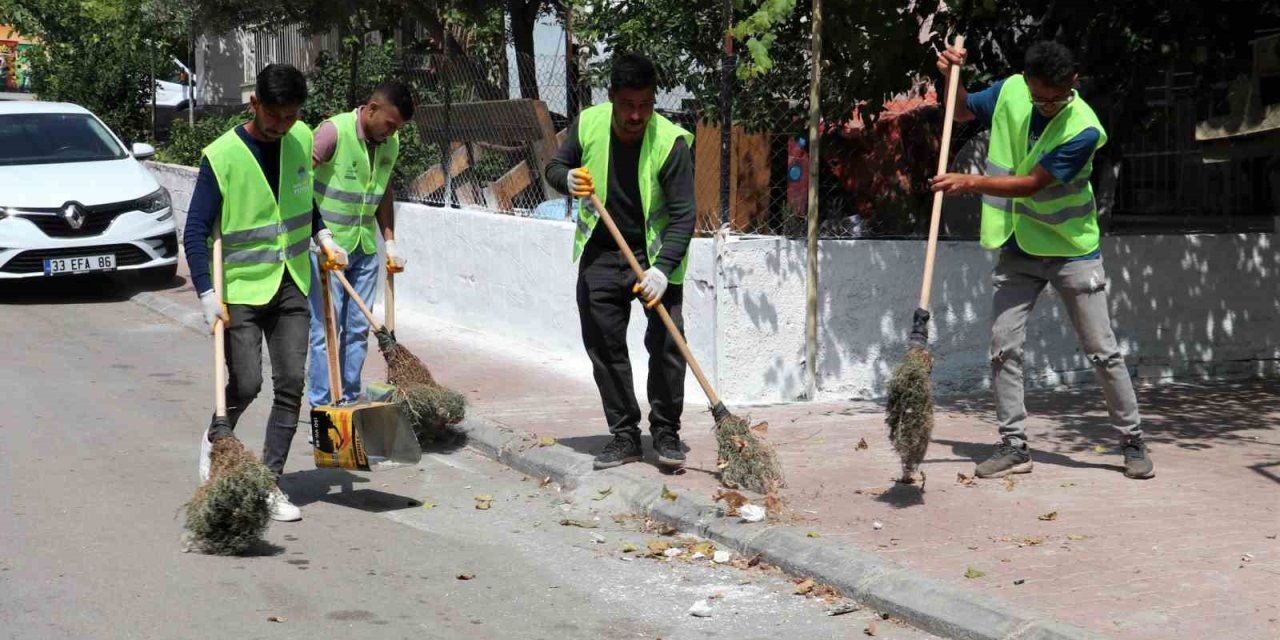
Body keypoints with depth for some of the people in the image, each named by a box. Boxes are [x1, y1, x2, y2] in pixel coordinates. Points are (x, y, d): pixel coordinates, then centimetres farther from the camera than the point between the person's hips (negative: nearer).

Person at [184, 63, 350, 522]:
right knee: (246, 384, -8)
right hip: (240, 289, -5)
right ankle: (216, 446, 23)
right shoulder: (221, 156, -16)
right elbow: (196, 231, -13)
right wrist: (209, 296, -20)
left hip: (291, 287, 5)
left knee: (291, 386, 0)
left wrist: (322, 236, 11)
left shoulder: (301, 139, 1)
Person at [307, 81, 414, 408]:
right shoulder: (334, 131, -16)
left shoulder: (390, 143, 6)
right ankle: (322, 410, 2)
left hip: (365, 249, 7)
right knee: (326, 330, -4)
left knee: (358, 330, 10)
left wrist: (390, 241, 12)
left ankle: (350, 402, 20)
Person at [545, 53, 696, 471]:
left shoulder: (671, 142, -20)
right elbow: (555, 167, 7)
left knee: (666, 342, -10)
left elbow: (683, 216, -21)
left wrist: (662, 268, -33)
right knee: (604, 346, 5)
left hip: (654, 252, -4)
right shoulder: (588, 124, -8)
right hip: (600, 253, 4)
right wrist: (568, 179, -18)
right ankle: (625, 436, 15)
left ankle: (666, 432, 4)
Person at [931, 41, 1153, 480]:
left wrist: (970, 183, -32)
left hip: (1072, 250, -4)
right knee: (1004, 346, -3)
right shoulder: (1009, 92, -7)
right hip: (1017, 250, 4)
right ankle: (1014, 446, 4)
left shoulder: (1084, 130, -23)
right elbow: (961, 112, 12)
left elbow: (1030, 184, -24)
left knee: (1103, 351, 1)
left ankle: (1133, 442, 13)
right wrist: (951, 77, -6)